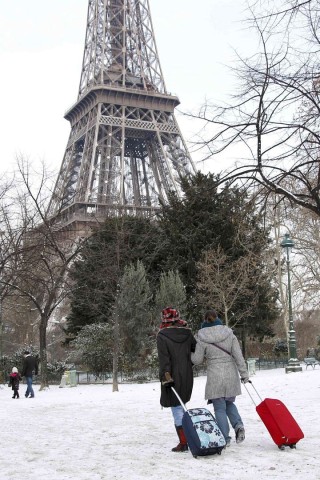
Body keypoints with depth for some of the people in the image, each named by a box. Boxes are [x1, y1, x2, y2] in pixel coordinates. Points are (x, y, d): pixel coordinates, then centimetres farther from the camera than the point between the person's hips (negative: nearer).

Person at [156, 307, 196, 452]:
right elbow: (196, 351, 9)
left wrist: (166, 376, -17)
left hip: (172, 377, -5)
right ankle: (187, 437, 16)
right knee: (181, 405, 17)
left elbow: (164, 358, -15)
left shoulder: (162, 335, -9)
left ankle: (183, 443, 0)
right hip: (187, 376, 5)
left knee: (177, 408, 0)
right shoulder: (187, 333, 5)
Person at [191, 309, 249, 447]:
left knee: (219, 408, 5)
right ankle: (238, 426, -1)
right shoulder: (230, 334, 1)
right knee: (230, 403, 21)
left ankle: (225, 438, 1)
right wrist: (244, 374, 4)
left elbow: (197, 360, 0)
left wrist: (189, 354, 21)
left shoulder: (202, 339, -5)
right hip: (231, 375, 3)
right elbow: (238, 356, -1)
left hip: (215, 376, -3)